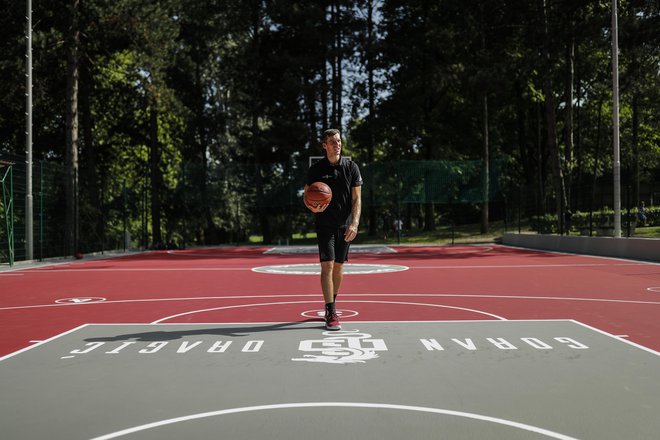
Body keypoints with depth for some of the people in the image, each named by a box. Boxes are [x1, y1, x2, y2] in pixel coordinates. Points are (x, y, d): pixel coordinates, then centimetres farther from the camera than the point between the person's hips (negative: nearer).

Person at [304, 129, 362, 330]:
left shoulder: (351, 167, 0)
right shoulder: (316, 169, -2)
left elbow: (357, 199, -2)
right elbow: (306, 195, 4)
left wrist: (354, 223, -15)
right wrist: (313, 208, -20)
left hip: (345, 226, 2)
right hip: (324, 225, -2)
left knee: (339, 267, 10)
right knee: (327, 266, -11)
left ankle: (332, 304, 30)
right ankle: (330, 314, -10)